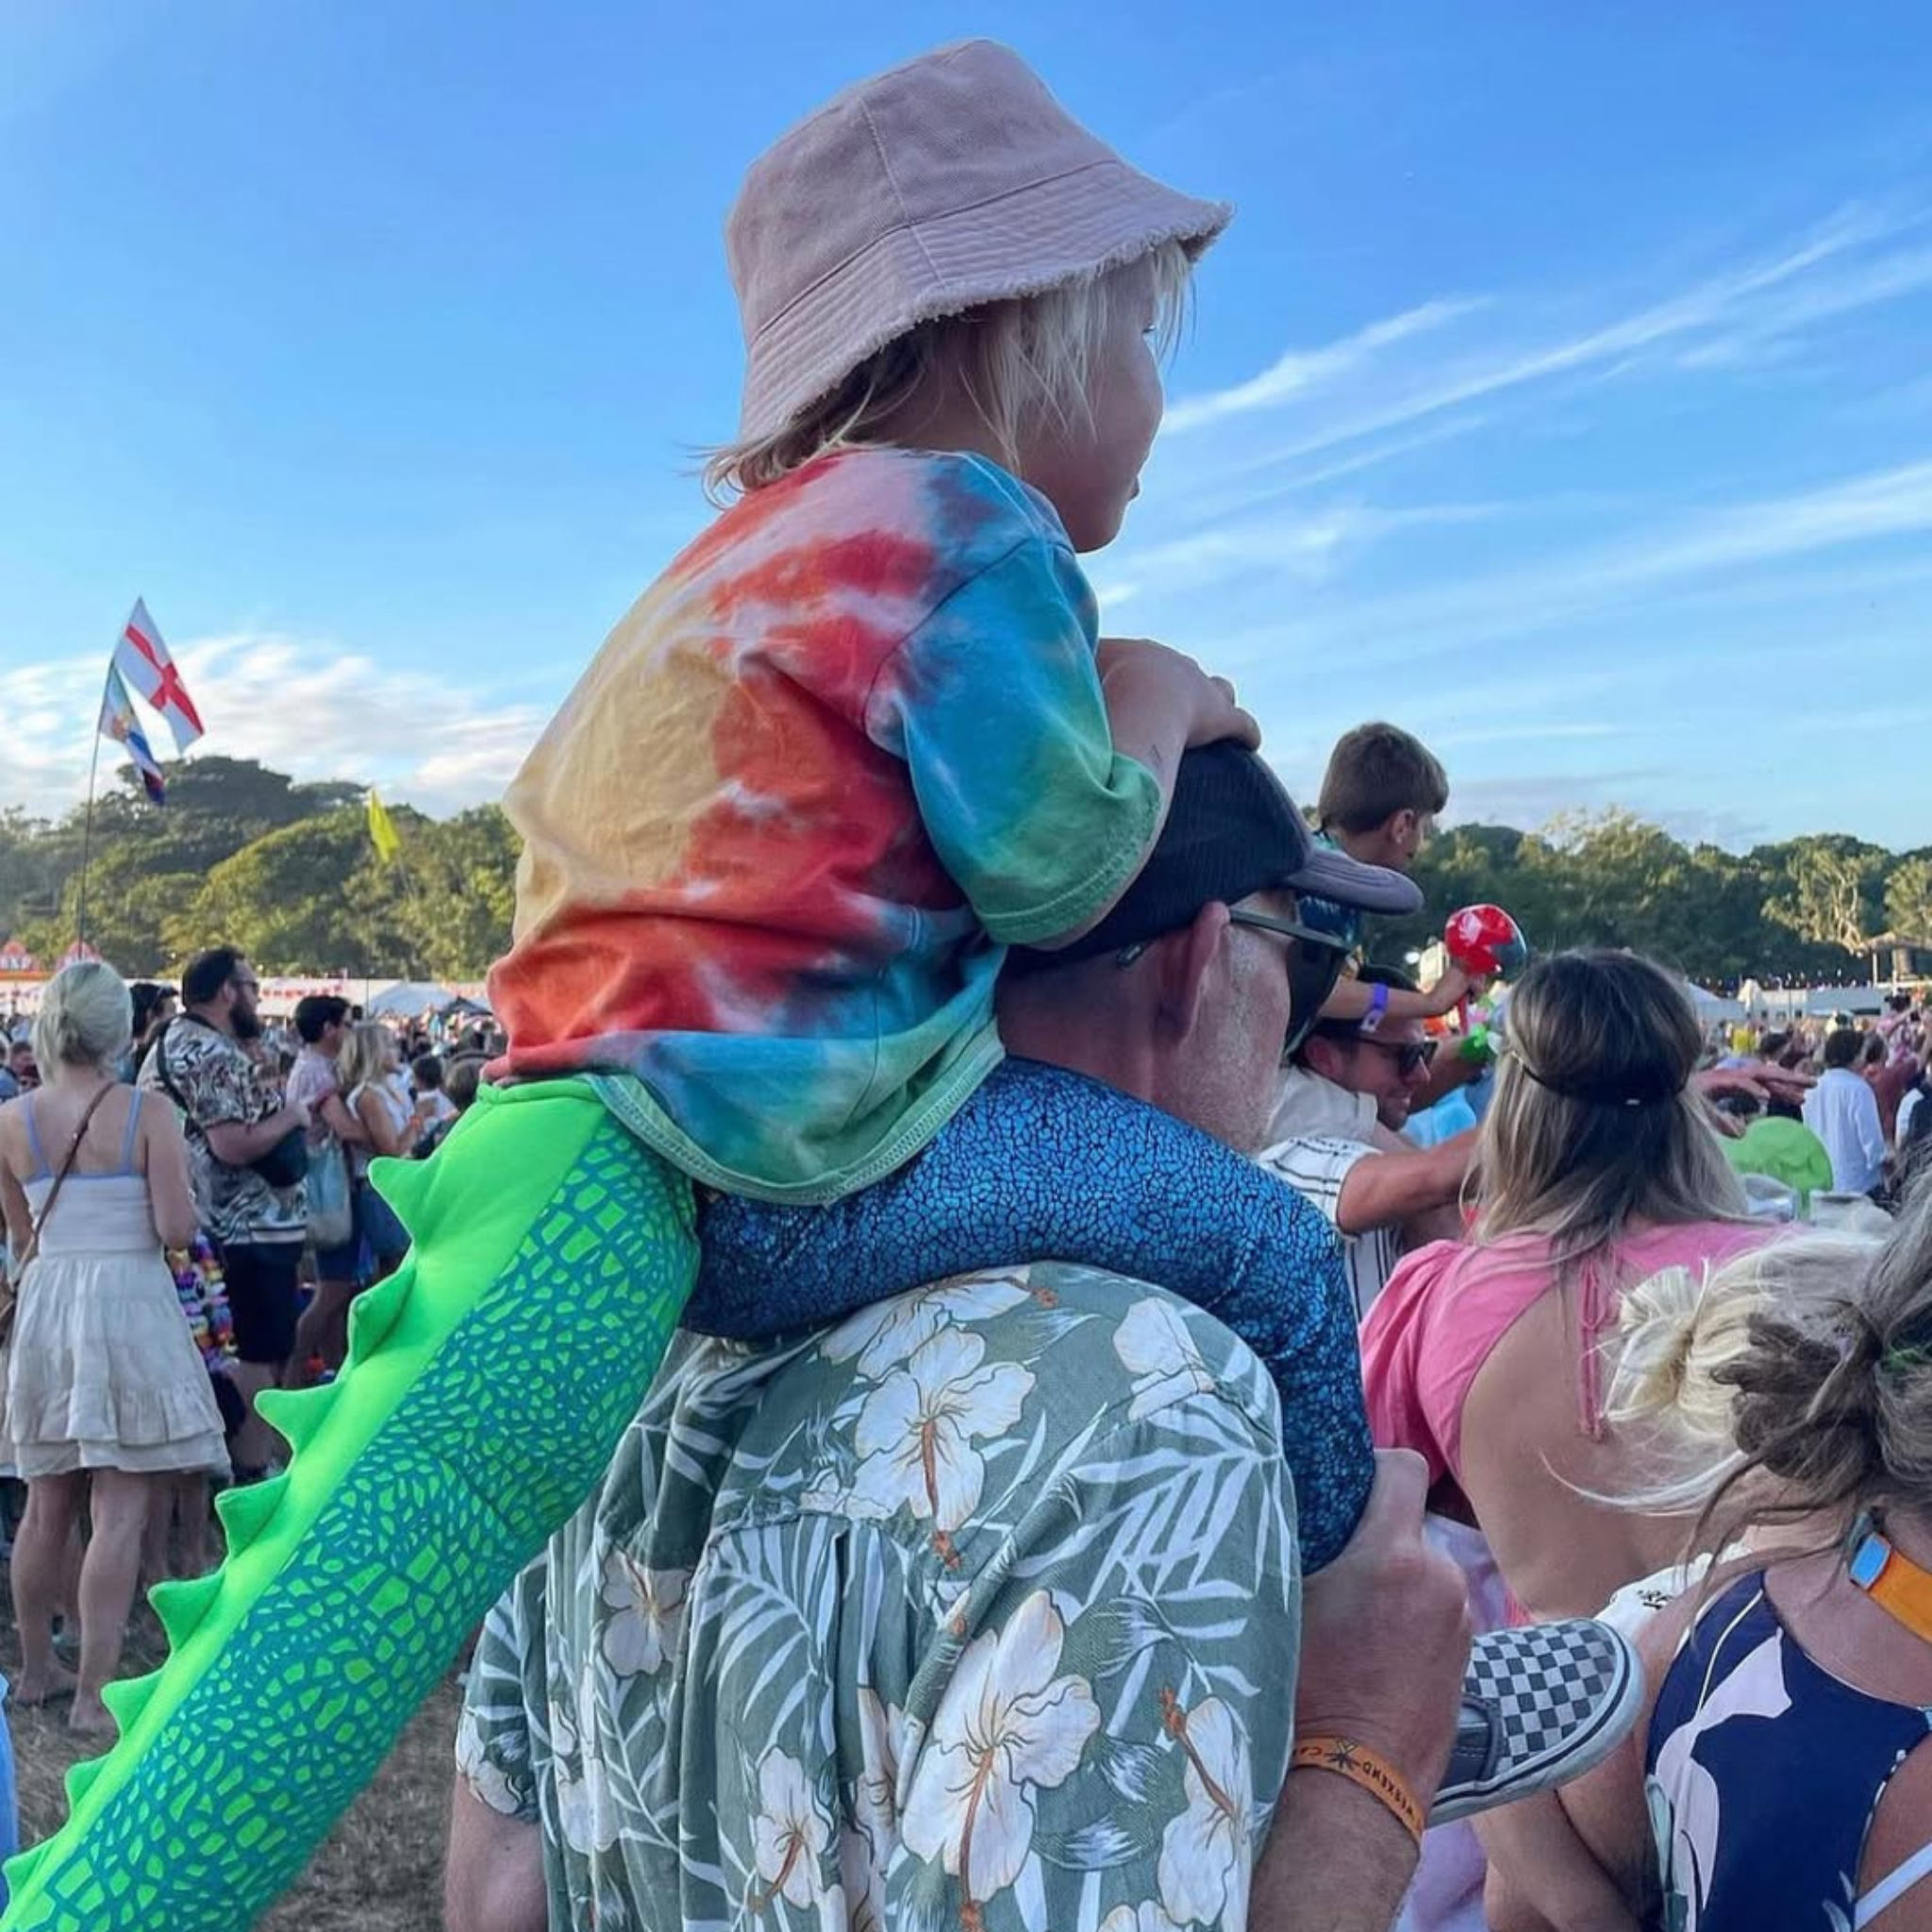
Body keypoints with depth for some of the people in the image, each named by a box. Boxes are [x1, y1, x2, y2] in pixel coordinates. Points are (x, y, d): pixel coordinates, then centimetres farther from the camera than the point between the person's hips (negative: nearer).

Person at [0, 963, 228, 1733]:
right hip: (128, 1307, -5)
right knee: (118, 1515, -1)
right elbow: (176, 1229, -14)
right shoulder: (147, 1115, -11)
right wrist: (179, 1186, 6)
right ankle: (94, 1692, 0)